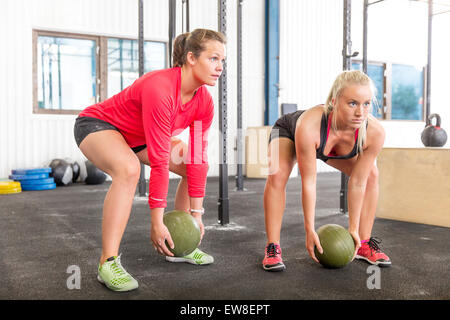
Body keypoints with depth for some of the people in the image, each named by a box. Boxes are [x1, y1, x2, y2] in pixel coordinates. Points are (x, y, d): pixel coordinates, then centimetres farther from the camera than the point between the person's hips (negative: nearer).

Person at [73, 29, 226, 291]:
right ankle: (108, 262, -28)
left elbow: (197, 159, -11)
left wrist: (196, 213, -11)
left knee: (199, 166, 0)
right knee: (129, 169, -38)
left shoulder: (204, 102, -13)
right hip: (97, 124, -8)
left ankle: (180, 247, 9)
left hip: (136, 136, 8)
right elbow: (159, 162, -36)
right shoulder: (159, 89, -36)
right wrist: (157, 221, -31)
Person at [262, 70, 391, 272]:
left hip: (330, 144, 4)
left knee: (371, 175, -6)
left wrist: (353, 228, -16)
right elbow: (308, 182, -36)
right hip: (288, 131, -4)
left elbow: (357, 183, -23)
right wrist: (310, 229, -29)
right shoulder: (309, 125, -46)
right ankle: (272, 248, -19)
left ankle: (363, 244, 7)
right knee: (277, 175, -30)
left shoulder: (374, 132, -35)